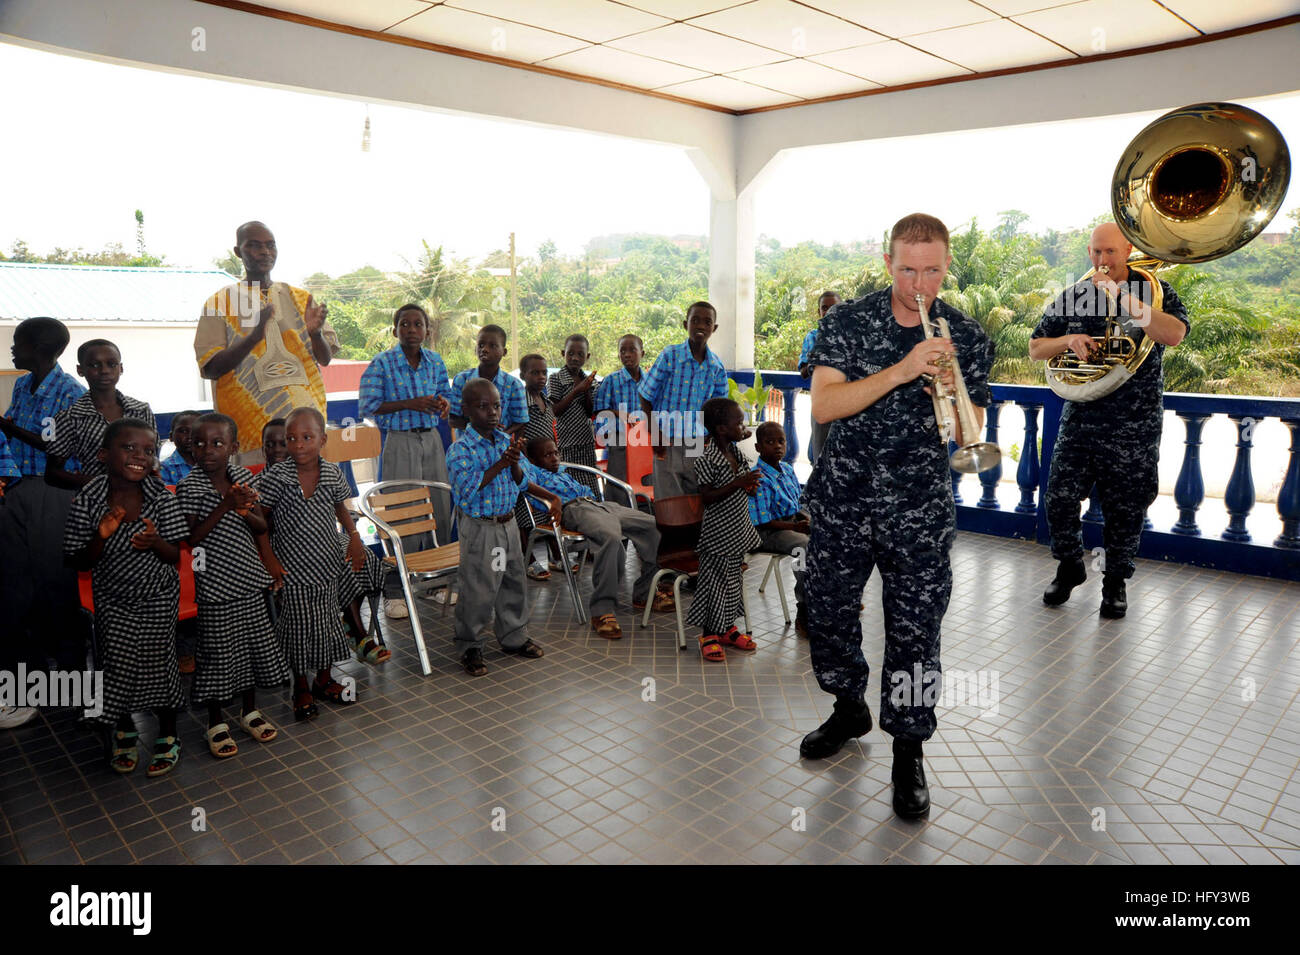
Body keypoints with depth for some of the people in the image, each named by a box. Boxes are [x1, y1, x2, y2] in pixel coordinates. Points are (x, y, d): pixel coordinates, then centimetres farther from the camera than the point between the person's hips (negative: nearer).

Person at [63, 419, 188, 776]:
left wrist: (156, 543, -28)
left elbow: (177, 556, -7)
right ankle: (124, 733, 36)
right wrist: (101, 537, -26)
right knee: (117, 666, 7)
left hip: (157, 598, -1)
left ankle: (168, 735, 29)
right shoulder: (87, 501, -14)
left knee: (159, 663, 7)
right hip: (112, 601, 1)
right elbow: (79, 562, -7)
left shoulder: (162, 498, -13)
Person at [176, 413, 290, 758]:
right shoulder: (190, 486, -11)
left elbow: (262, 528, 3)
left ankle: (250, 710, 32)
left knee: (256, 642, 13)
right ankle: (216, 723, 21)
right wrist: (224, 507, -23)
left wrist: (245, 511, -17)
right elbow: (191, 538, -16)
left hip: (249, 576, 5)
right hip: (215, 581, -4)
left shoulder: (243, 478, 1)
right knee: (217, 651, 4)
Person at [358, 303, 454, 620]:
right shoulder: (381, 363, -8)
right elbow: (367, 406, -11)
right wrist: (410, 404, -20)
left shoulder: (435, 361, 7)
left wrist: (443, 401, -5)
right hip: (399, 442, -5)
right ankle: (394, 592, 5)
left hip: (431, 439, 5)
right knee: (400, 515, -5)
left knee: (441, 509, 9)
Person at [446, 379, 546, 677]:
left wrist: (514, 463, -16)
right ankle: (470, 647, 18)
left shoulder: (506, 440, 4)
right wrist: (499, 465, -29)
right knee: (478, 591, 1)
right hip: (479, 528, -6)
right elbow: (465, 490, -26)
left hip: (507, 524, 7)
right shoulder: (461, 448, -15)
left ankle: (514, 637, 34)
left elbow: (520, 484, 5)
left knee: (514, 583, 16)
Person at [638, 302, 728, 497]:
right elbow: (645, 396, -2)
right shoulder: (670, 356, -6)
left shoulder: (718, 367, 4)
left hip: (700, 446, 3)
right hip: (668, 444, -3)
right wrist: (655, 433, -10)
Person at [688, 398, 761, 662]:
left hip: (738, 529, 8)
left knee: (734, 579, 15)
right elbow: (707, 497, -22)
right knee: (715, 580, -1)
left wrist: (750, 488, -3)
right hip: (718, 532, -8)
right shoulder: (706, 458, -18)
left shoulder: (738, 454, 6)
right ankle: (709, 634, 12)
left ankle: (727, 628, 29)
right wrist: (738, 483, -27)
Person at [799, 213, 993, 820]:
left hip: (920, 513, 0)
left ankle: (908, 751, 23)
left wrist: (952, 395, -19)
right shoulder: (849, 323, -3)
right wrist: (901, 370, -24)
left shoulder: (966, 337, 2)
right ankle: (849, 709, 40)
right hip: (842, 502, 1)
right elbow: (823, 406, -15)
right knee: (828, 616, 13)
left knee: (914, 634, 3)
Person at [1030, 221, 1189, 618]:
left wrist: (1120, 295, -24)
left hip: (1134, 426, -2)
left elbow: (1174, 334, -21)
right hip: (1080, 418, 2)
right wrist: (1067, 340, -13)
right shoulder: (1072, 296, 7)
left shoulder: (1155, 291, -1)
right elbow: (1035, 349, 9)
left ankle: (1115, 581, 25)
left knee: (1125, 510, 6)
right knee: (1059, 500, 2)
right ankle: (1070, 567, 25)